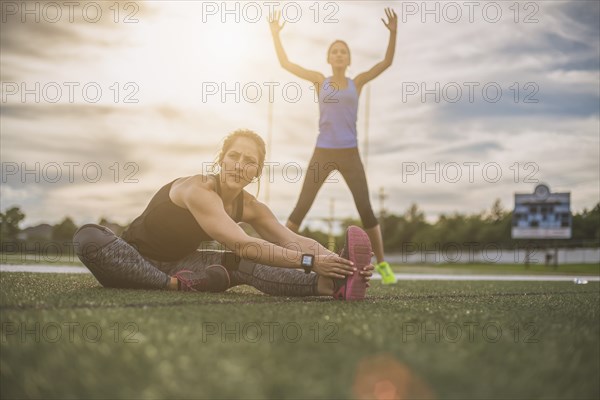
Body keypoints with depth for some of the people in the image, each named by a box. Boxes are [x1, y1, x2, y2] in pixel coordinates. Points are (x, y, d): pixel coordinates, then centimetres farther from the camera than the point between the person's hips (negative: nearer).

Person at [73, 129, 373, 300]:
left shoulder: (249, 207, -4)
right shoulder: (198, 191, -28)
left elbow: (296, 241, -11)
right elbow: (242, 244, -36)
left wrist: (332, 261, -31)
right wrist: (309, 261, -43)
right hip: (131, 262, -5)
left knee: (244, 265, -22)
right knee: (88, 237, -37)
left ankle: (331, 285, -44)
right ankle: (175, 284, -43)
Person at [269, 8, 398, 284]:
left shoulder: (357, 82, 8)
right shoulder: (320, 80, 8)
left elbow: (387, 62, 0)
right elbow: (285, 63, 7)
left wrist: (393, 32, -11)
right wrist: (275, 33, 6)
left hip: (350, 155, 0)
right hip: (322, 154, 0)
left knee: (366, 210, -5)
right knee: (301, 208, -5)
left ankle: (382, 264, 5)